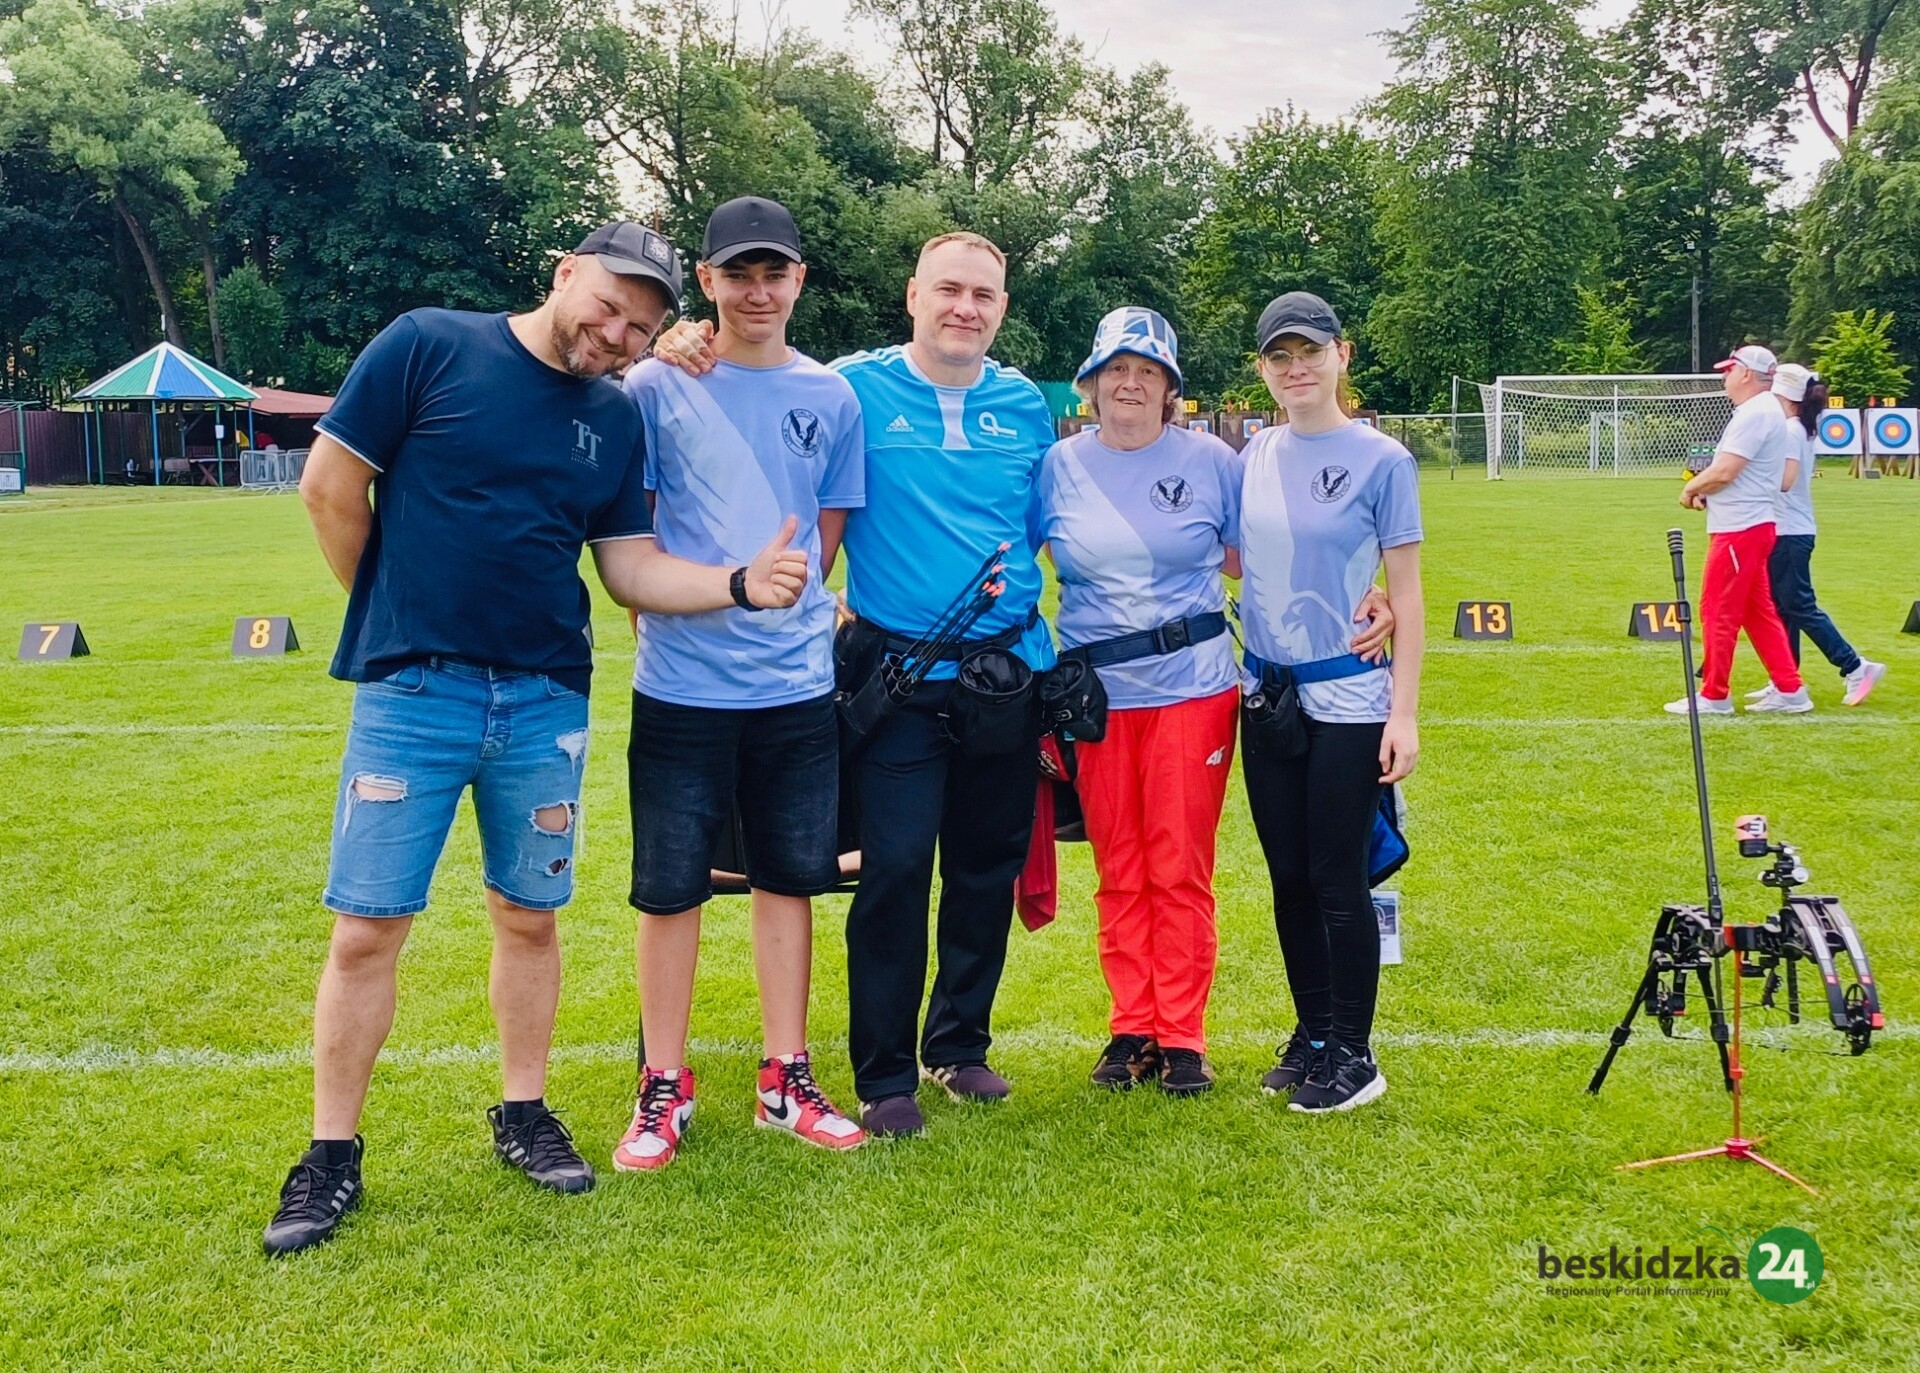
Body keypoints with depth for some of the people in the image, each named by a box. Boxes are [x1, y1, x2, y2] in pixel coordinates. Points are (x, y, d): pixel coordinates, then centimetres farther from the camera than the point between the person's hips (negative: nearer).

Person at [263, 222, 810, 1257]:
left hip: (546, 703, 4)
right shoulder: (428, 346, -5)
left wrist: (739, 583, -9)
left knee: (530, 917, 12)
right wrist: (397, 612, 5)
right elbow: (330, 483, -3)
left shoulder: (616, 420, 8)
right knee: (367, 926, 0)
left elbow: (632, 568, 7)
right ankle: (332, 1154, 14)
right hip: (412, 693, -4)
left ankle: (524, 1115, 29)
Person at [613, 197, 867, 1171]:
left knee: (791, 876, 10)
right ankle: (664, 1089, 18)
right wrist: (681, 604, -5)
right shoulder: (656, 385, -1)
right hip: (682, 686, -3)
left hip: (798, 686, 3)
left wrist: (789, 605, 6)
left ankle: (785, 1080, 23)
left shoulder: (830, 396, 8)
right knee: (669, 885, 4)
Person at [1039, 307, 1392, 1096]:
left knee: (1180, 872, 2)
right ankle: (1131, 1028, 20)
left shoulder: (1211, 462, 1)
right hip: (1096, 697, 2)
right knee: (1119, 875, 8)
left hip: (1191, 690, -2)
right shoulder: (1060, 466, 5)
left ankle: (1182, 1037, 14)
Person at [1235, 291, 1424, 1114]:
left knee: (1337, 880, -1)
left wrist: (1404, 714, -11)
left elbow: (1405, 595, -8)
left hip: (1347, 699, -5)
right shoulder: (1252, 458, 6)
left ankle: (1354, 1057, 13)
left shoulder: (1381, 461, -7)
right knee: (1289, 878, 12)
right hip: (1267, 697, 5)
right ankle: (1312, 1036, 26)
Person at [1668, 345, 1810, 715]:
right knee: (1758, 612, 14)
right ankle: (1790, 690, 16)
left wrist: (1692, 488, -5)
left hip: (1738, 529, -11)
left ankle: (1714, 695, 3)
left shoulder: (1755, 413, -16)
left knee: (1717, 612, -4)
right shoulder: (1766, 411, 17)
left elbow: (1724, 472, -22)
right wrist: (1706, 490, 8)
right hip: (1753, 526, 11)